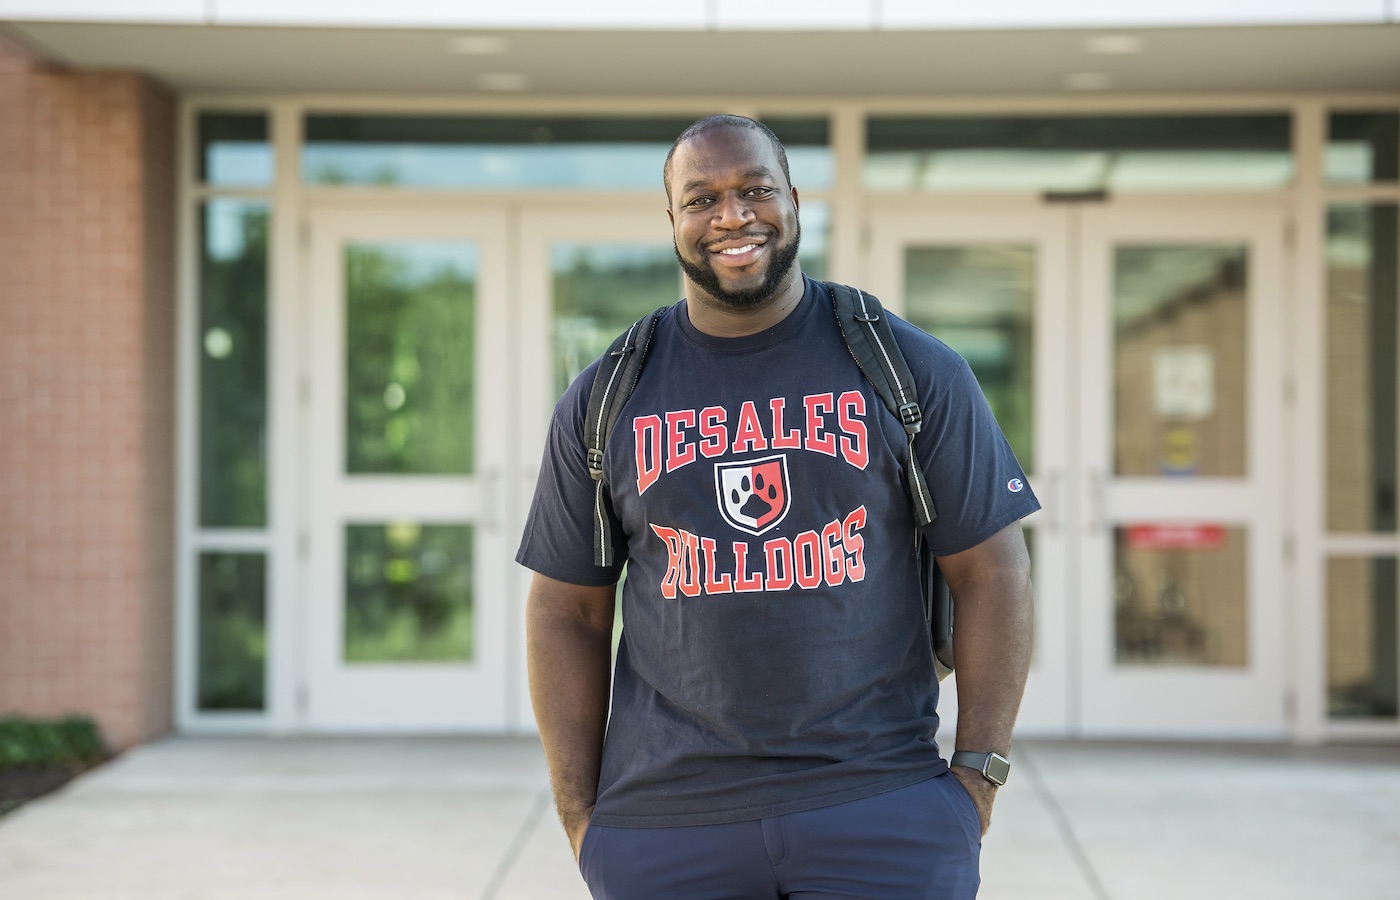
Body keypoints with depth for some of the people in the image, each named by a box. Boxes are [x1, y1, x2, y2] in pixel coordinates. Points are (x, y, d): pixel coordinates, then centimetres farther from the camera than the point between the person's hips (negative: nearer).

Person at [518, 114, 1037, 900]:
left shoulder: (910, 368, 3)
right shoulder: (604, 401, 7)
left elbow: (990, 570, 2)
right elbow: (569, 613, 9)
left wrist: (977, 777, -4)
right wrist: (581, 815, 3)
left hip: (883, 812, -1)